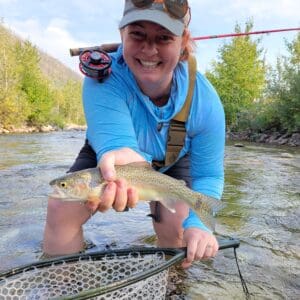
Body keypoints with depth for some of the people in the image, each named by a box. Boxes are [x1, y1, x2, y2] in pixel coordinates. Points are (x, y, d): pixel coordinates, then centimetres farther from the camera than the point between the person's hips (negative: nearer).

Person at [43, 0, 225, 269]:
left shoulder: (204, 100, -31)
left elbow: (208, 175, -25)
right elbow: (116, 140, -48)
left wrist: (197, 224, -44)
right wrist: (119, 159, -74)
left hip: (171, 160, 1)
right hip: (106, 153, 0)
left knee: (176, 226, -16)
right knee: (61, 209, -15)